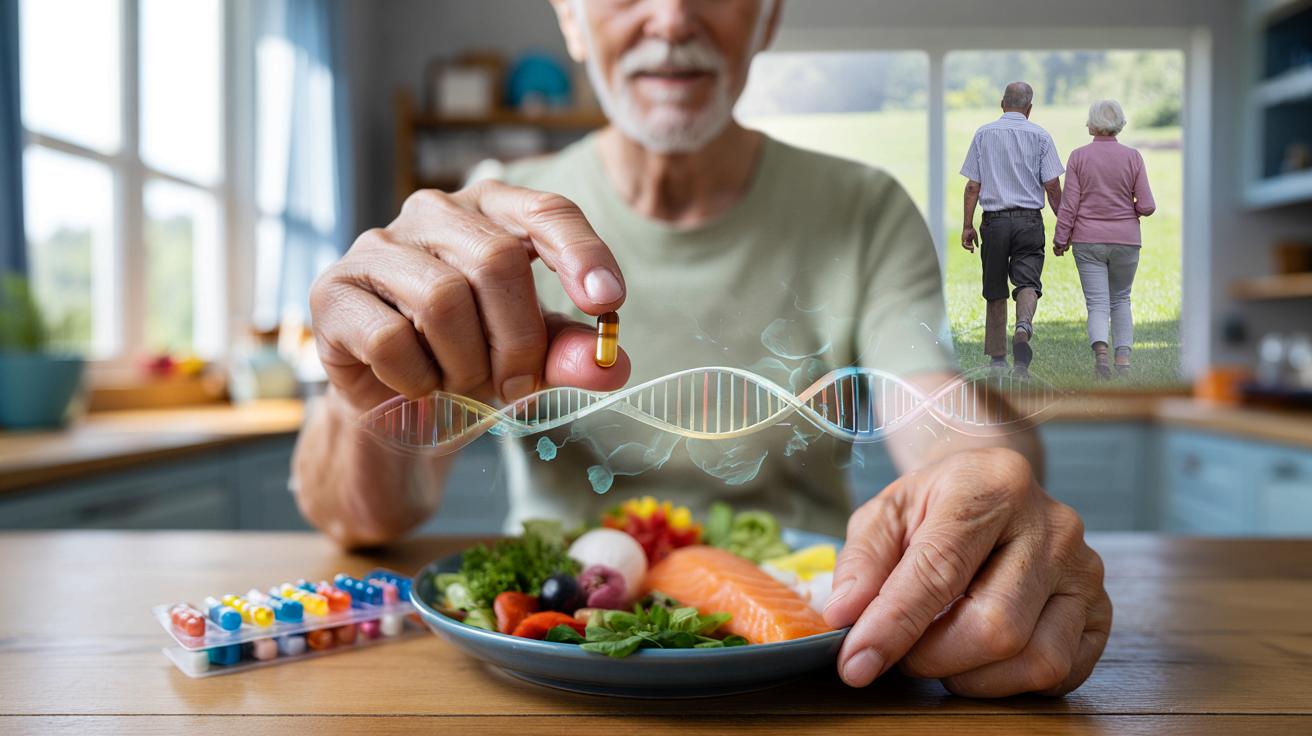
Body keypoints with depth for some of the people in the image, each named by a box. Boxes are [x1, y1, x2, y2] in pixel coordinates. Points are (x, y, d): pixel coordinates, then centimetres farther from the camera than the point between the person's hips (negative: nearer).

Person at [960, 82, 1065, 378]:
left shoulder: (983, 134, 6)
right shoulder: (1040, 137, 4)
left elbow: (973, 185, 2)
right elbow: (1052, 186, 0)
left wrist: (968, 225, 5)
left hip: (994, 221, 1)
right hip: (1029, 221, -1)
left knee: (995, 292, 8)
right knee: (1028, 283, -5)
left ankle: (997, 357, 14)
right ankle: (1023, 330, -35)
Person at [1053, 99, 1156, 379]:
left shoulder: (1079, 156, -5)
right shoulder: (1132, 157, -3)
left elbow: (1070, 203, -6)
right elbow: (1147, 206, -5)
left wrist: (1060, 238, 2)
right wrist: (1131, 208, 17)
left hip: (1088, 240, -1)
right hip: (1125, 240, 1)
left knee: (1097, 303, 0)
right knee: (1121, 300, 18)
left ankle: (1100, 350, -25)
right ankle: (1124, 359, 11)